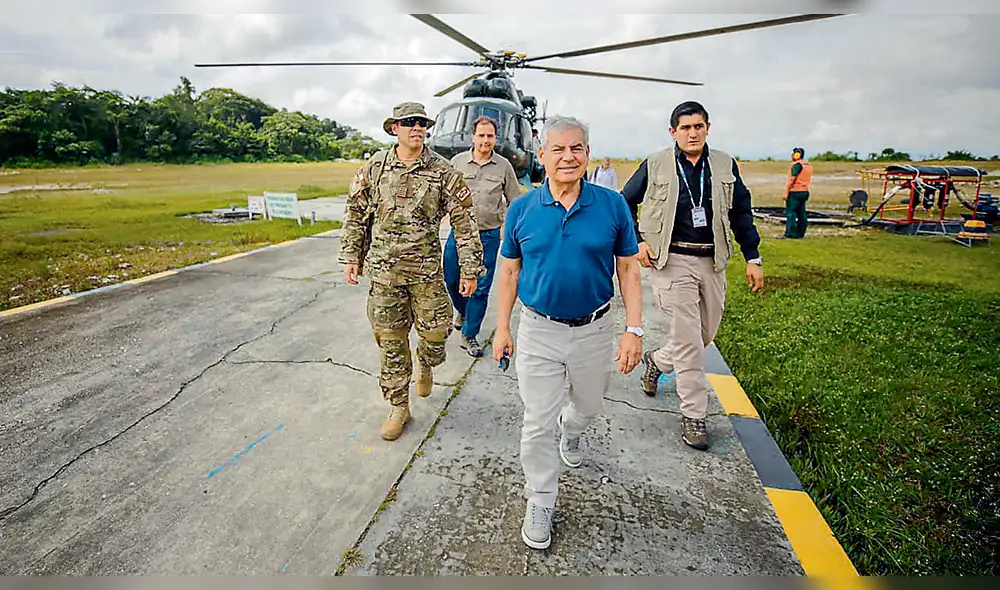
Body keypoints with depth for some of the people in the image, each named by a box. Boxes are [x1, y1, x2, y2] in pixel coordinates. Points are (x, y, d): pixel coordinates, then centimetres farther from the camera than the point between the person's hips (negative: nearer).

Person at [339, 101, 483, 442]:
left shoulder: (442, 172, -3)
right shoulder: (374, 167, 2)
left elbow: (464, 221, -3)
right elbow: (356, 213, 12)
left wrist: (470, 269, -5)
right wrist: (351, 256, 9)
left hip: (427, 270, -1)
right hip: (384, 271, 1)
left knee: (435, 332, 2)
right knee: (390, 341, 7)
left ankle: (425, 365, 40)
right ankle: (398, 407, 23)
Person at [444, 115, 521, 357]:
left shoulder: (503, 166, 2)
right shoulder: (457, 162, 3)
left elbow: (514, 201, 9)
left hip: (489, 235, -1)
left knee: (481, 287, 3)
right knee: (451, 279, 8)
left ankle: (469, 335, 18)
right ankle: (462, 311, 42)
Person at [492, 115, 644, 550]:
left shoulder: (612, 205, -6)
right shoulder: (521, 209, -4)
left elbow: (628, 270, -2)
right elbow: (510, 272, 3)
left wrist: (633, 330, -8)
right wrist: (502, 329, 3)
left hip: (594, 330, 1)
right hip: (539, 332, -1)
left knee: (589, 405, 23)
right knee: (537, 422, 5)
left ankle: (571, 431, 60)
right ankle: (540, 502, 25)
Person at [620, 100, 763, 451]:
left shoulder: (725, 166, 8)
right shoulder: (655, 166, -1)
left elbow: (741, 213, 13)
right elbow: (625, 202, 8)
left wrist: (753, 258, 9)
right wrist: (637, 240, -6)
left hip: (712, 263, 5)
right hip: (671, 261, -4)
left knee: (706, 335, 14)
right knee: (689, 342, -5)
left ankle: (657, 360, 42)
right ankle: (693, 416, 10)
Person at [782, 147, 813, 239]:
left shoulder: (797, 165, -13)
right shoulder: (809, 165, 16)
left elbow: (792, 179, -19)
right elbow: (808, 179, 20)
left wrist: (786, 192, -19)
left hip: (795, 192, -9)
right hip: (805, 192, 9)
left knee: (790, 212, -8)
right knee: (801, 213, 10)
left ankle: (790, 234, -12)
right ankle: (800, 234, 13)